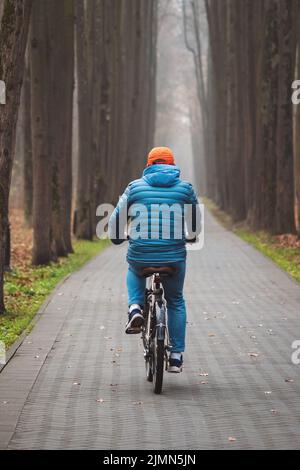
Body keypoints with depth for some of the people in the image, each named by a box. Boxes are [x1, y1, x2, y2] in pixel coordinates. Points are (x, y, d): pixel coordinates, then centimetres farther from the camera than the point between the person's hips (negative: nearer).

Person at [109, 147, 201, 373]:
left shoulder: (135, 187, 6)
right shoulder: (185, 188, 7)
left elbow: (117, 219, 11)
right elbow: (196, 225, 17)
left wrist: (117, 237, 32)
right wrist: (189, 236, 39)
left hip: (140, 254, 0)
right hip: (174, 257, 0)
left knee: (135, 272, 37)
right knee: (176, 302, 21)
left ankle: (135, 308, 10)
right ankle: (176, 356, 16)